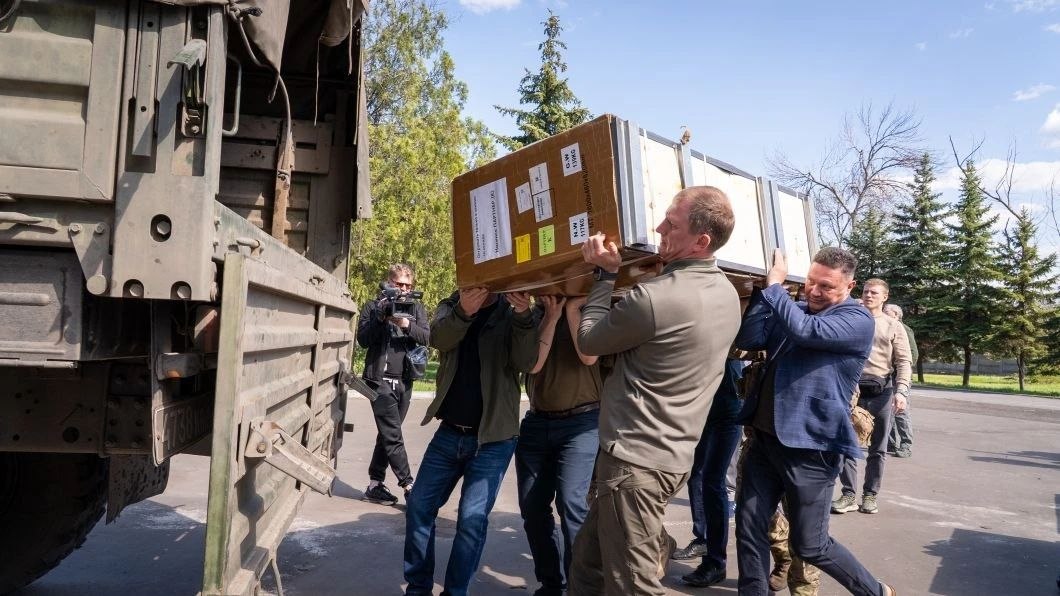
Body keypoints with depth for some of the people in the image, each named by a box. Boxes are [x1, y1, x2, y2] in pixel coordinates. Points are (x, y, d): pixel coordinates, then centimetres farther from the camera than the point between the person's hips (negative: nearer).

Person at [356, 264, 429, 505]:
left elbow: (426, 337, -4)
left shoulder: (416, 308, 9)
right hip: (380, 379, -4)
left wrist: (407, 324, -21)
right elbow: (362, 340, -6)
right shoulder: (373, 307, 2)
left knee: (387, 434, 10)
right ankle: (408, 486, -4)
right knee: (393, 436, -8)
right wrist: (380, 318, -18)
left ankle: (374, 485, 19)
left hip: (404, 381, 4)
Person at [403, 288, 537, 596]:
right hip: (449, 432, 4)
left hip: (493, 438, -3)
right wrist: (463, 312, -41)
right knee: (419, 507, 7)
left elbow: (526, 363, -19)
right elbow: (439, 339, -19)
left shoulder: (512, 312, -5)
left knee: (472, 519, -4)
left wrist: (524, 317, -37)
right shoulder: (450, 306, 2)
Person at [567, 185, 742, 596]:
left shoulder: (655, 298, -24)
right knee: (588, 562, 20)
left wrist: (606, 273, 0)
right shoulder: (726, 293, 6)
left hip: (634, 460, -9)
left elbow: (589, 340, -7)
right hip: (671, 453, 9)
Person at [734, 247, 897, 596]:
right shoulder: (793, 310, 11)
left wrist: (775, 285, -15)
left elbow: (806, 331, -26)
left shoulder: (858, 321, -8)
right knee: (749, 529, 8)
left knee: (809, 546, 7)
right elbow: (747, 339, -2)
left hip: (810, 447, -6)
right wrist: (766, 290, -9)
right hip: (765, 439, 6)